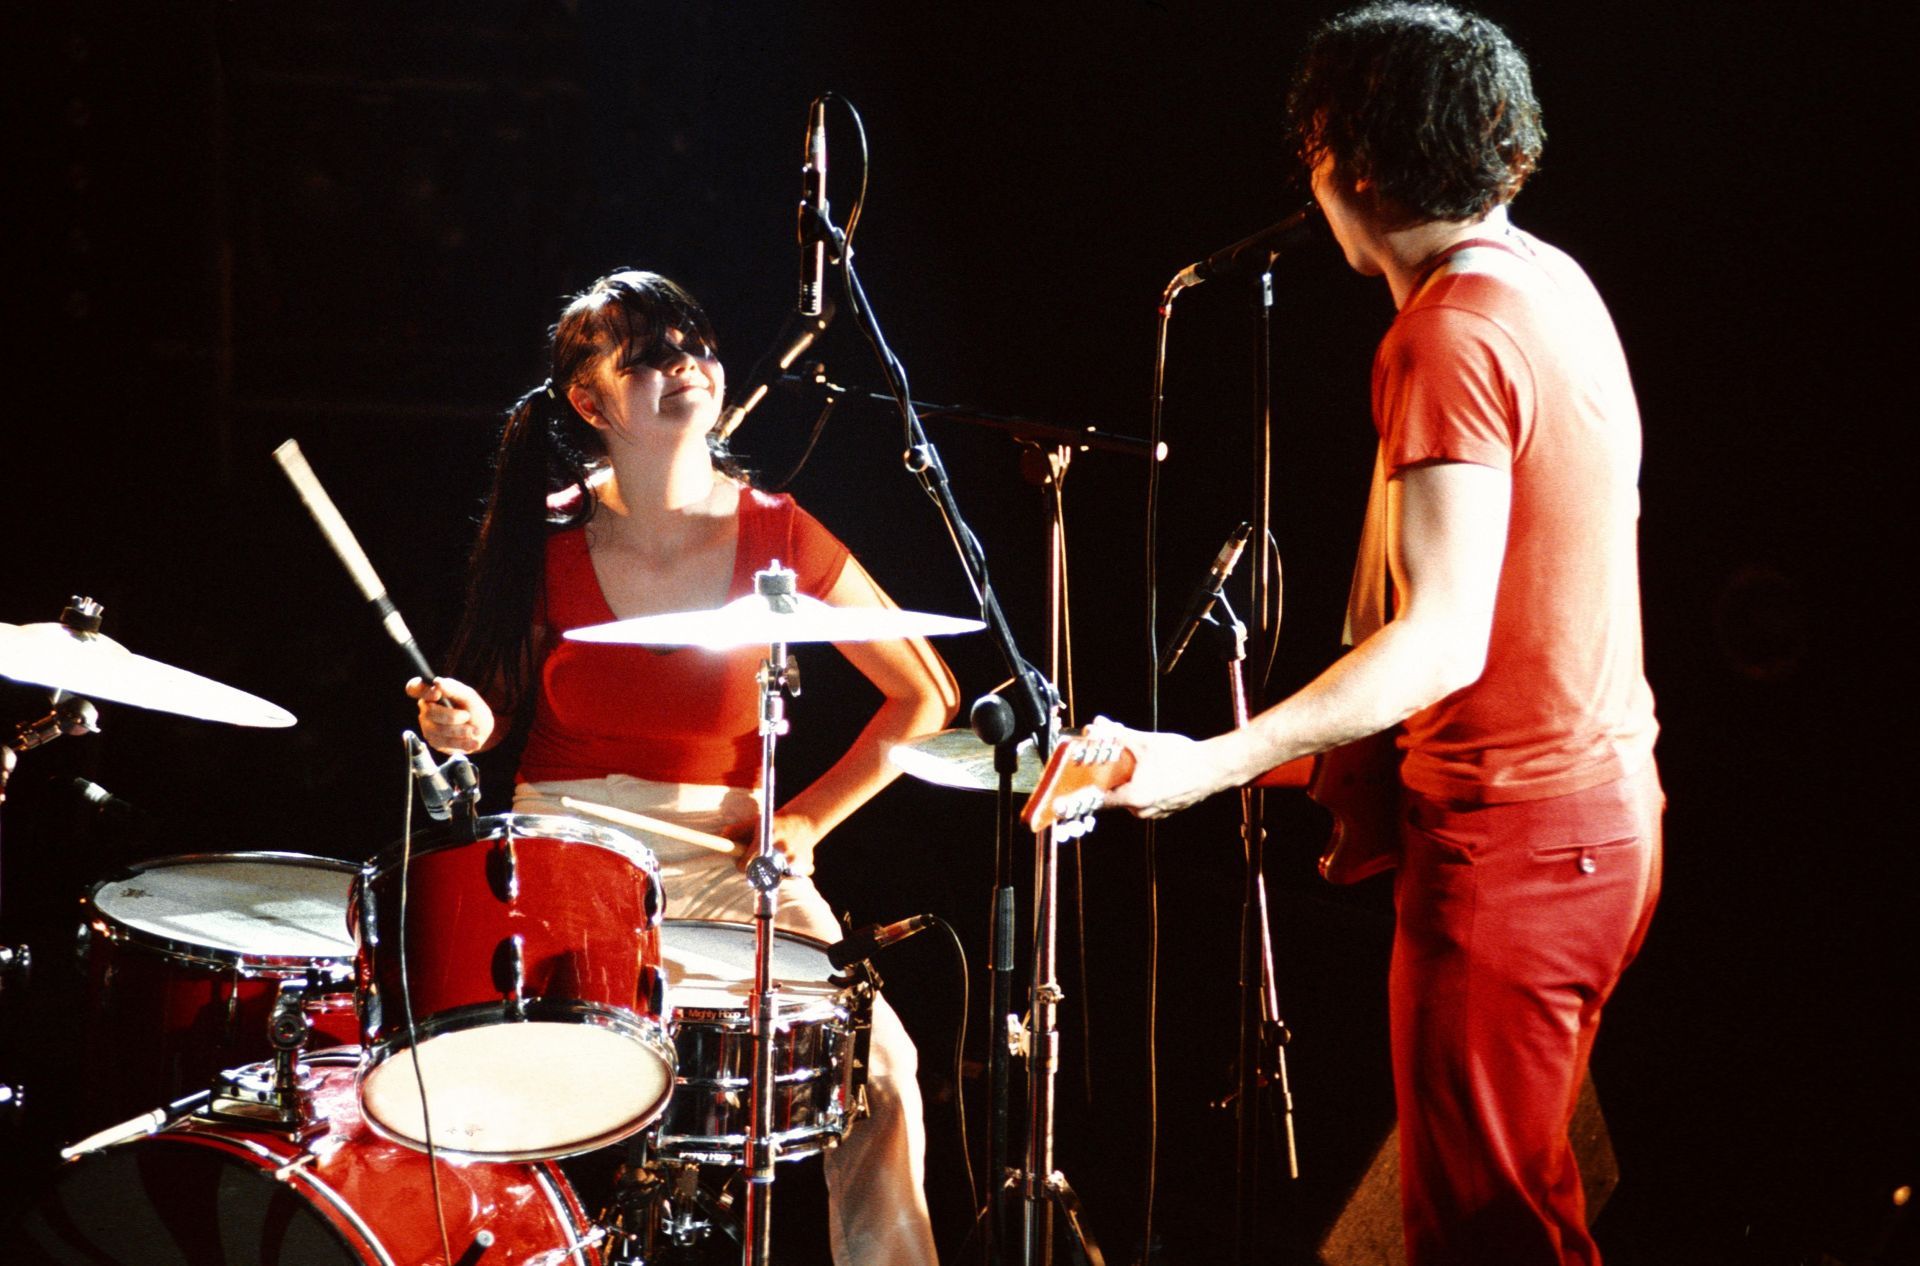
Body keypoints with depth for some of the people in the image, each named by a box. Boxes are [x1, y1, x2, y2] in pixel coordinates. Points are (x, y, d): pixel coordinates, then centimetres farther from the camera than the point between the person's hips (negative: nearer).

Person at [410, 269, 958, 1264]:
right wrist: (468, 724, -11)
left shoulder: (779, 538, -5)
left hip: (730, 860, 0)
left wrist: (806, 819, -3)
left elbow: (927, 696, 4)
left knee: (877, 1061, -21)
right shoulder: (545, 543, -3)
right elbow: (495, 694, 13)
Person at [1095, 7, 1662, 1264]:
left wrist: (1207, 765, -31)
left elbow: (1445, 640, -26)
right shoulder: (1555, 283, 11)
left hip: (1509, 840, -10)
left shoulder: (1450, 335, -19)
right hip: (1608, 812, 10)